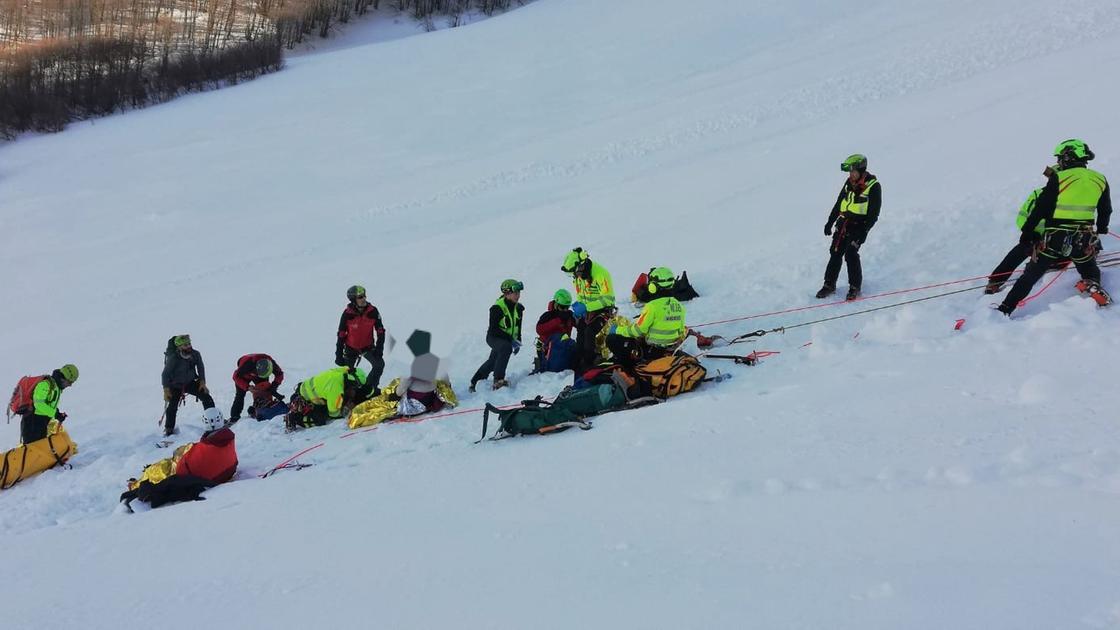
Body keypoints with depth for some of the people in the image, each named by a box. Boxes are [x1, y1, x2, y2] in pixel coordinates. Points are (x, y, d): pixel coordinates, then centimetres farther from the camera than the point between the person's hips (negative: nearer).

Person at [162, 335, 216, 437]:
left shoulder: (195, 354, -14)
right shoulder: (173, 358, -26)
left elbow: (200, 368, 2)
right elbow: (165, 374, -17)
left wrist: (202, 382, -4)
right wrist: (166, 390, -20)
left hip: (190, 383, 4)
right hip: (176, 386, -4)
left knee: (207, 398, -3)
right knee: (172, 407, -12)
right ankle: (169, 429, 8)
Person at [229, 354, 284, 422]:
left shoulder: (271, 362, -35)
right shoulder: (247, 364, -45)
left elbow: (279, 374, -17)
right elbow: (236, 376, -33)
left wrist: (274, 386, -32)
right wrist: (247, 386, -44)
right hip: (244, 375, -3)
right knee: (240, 394, -15)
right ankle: (235, 416, -9)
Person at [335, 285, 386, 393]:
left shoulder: (372, 311, -18)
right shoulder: (347, 314, -21)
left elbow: (380, 331, -7)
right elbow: (341, 335, -12)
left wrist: (379, 348, -14)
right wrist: (339, 355, -11)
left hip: (368, 347, 1)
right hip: (351, 348, -1)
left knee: (379, 364, -17)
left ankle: (370, 387, 1)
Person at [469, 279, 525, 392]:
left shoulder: (518, 308, 0)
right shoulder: (497, 308, -21)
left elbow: (518, 327, 14)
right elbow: (493, 329, -22)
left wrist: (518, 341, 2)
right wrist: (511, 340, -26)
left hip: (508, 339, 7)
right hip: (494, 337, -7)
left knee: (492, 362, 17)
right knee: (506, 347, -36)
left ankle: (474, 383, 37)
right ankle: (498, 380, -38)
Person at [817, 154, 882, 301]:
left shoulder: (873, 186, -11)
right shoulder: (850, 182, 8)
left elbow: (873, 213, -12)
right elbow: (839, 203, 17)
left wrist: (864, 232, -18)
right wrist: (830, 222, 16)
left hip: (858, 225, -6)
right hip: (843, 221, 6)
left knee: (850, 254, -13)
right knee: (835, 252, 3)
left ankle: (855, 287, 2)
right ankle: (829, 284, 12)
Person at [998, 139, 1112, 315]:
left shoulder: (1058, 178, -8)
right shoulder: (1100, 180, 5)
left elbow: (1040, 209, -8)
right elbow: (1106, 211, 18)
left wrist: (1027, 232, 1)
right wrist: (1101, 230, 35)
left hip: (1055, 239, -3)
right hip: (1084, 241, 3)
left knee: (1029, 277, 4)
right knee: (1091, 273, 26)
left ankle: (1004, 311, -2)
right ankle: (1093, 286, -6)